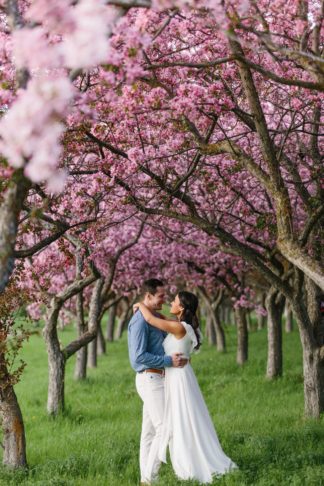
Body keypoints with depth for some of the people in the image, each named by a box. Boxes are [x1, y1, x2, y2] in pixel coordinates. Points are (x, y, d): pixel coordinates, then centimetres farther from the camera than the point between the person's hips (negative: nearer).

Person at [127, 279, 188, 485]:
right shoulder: (140, 321, -17)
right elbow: (139, 356, -23)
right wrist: (169, 361, -21)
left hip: (156, 379, 10)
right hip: (151, 380, -10)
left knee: (150, 430, 10)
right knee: (164, 429, -10)